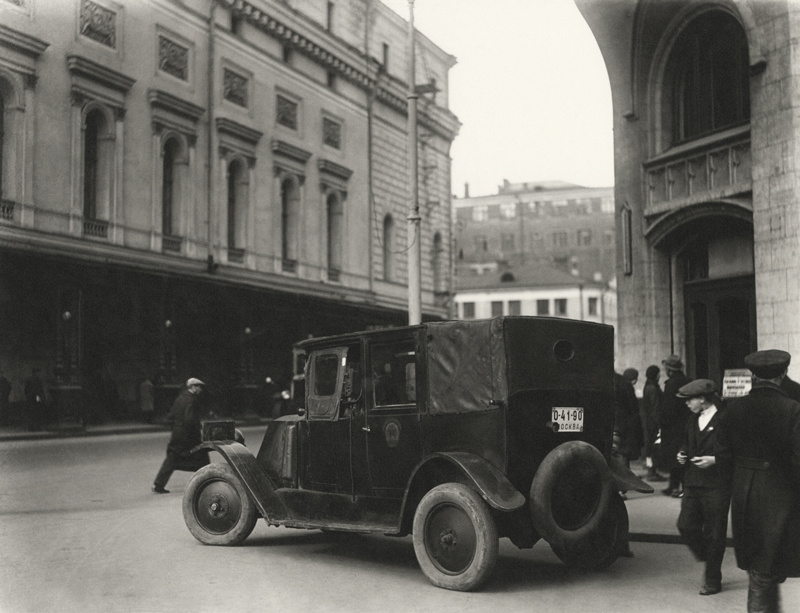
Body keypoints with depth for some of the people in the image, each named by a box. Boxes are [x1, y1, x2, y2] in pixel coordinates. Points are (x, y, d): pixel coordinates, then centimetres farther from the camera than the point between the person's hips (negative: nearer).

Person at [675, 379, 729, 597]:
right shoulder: (693, 420, 11)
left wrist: (714, 460, -21)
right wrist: (683, 454, 5)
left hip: (716, 487, -7)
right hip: (693, 484, 7)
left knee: (714, 534, 3)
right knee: (686, 526, 2)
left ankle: (713, 581, 16)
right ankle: (707, 560, 27)